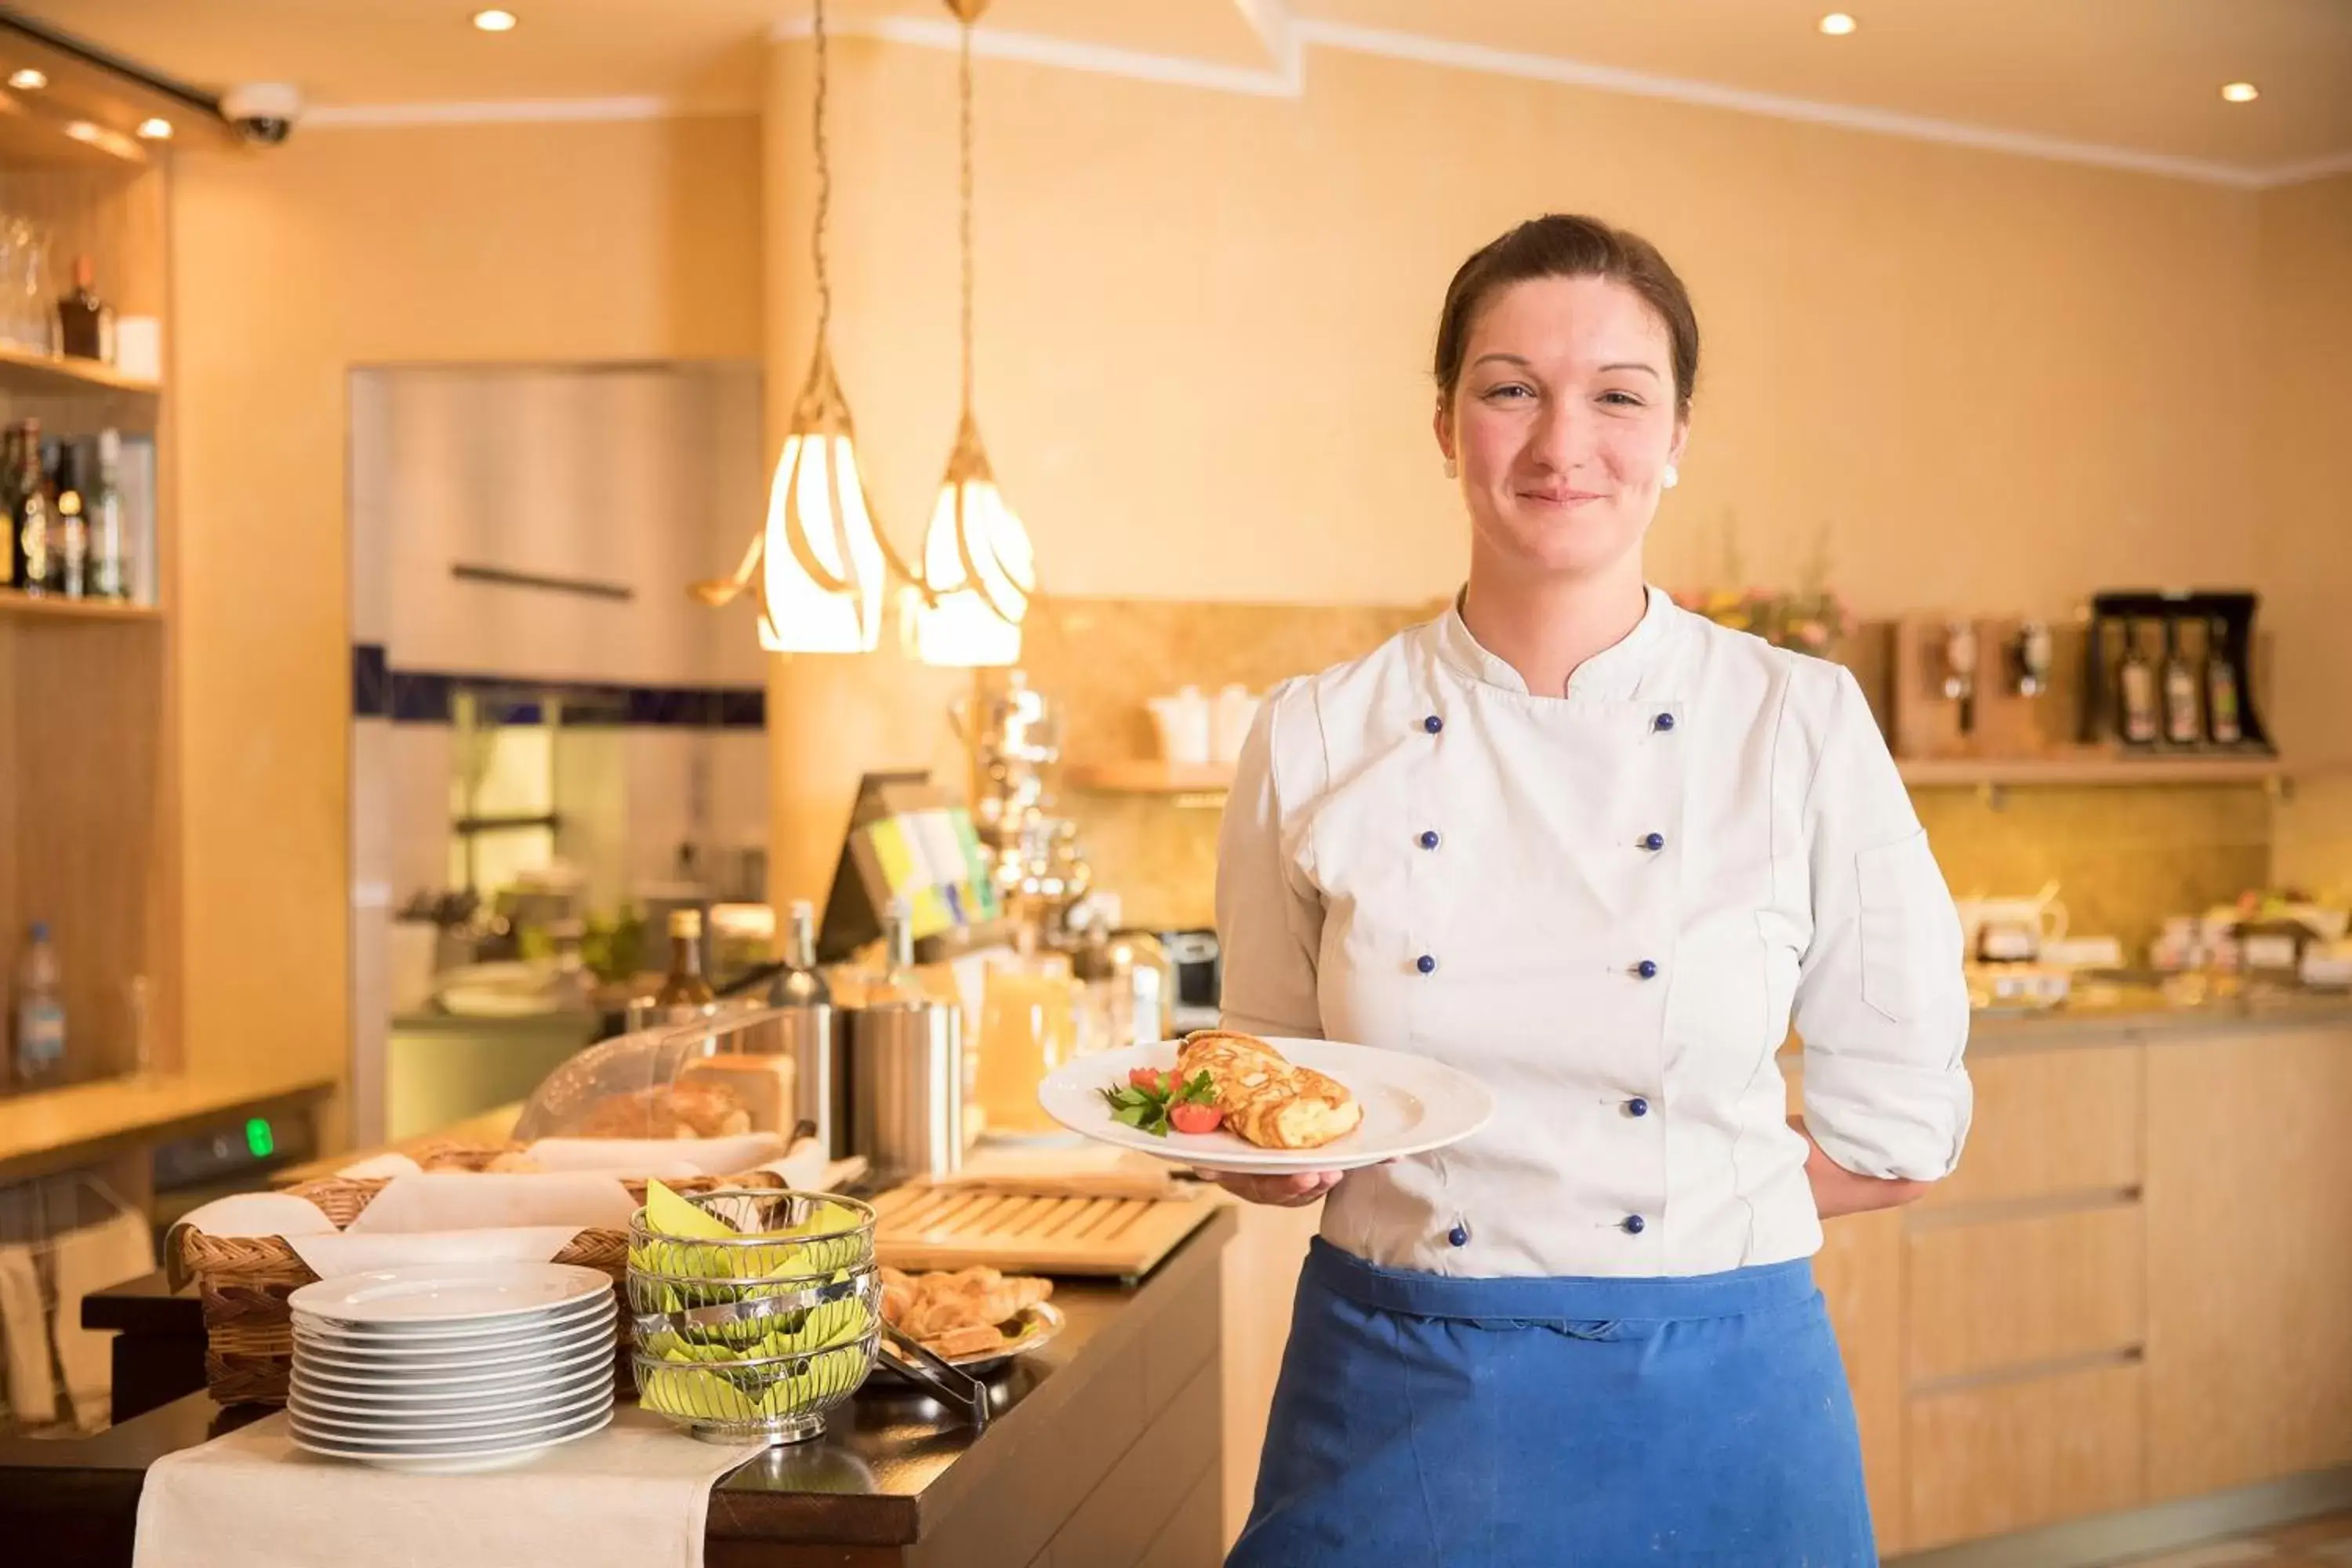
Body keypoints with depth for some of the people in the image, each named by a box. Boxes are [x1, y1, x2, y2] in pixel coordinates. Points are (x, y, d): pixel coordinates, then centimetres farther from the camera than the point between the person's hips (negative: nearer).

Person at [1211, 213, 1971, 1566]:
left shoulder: (1805, 726, -7)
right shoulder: (1317, 740, -4)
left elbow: (1895, 1135, 0)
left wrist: (1668, 1204, -5)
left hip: (1712, 1410, 0)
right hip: (1393, 1405, 1)